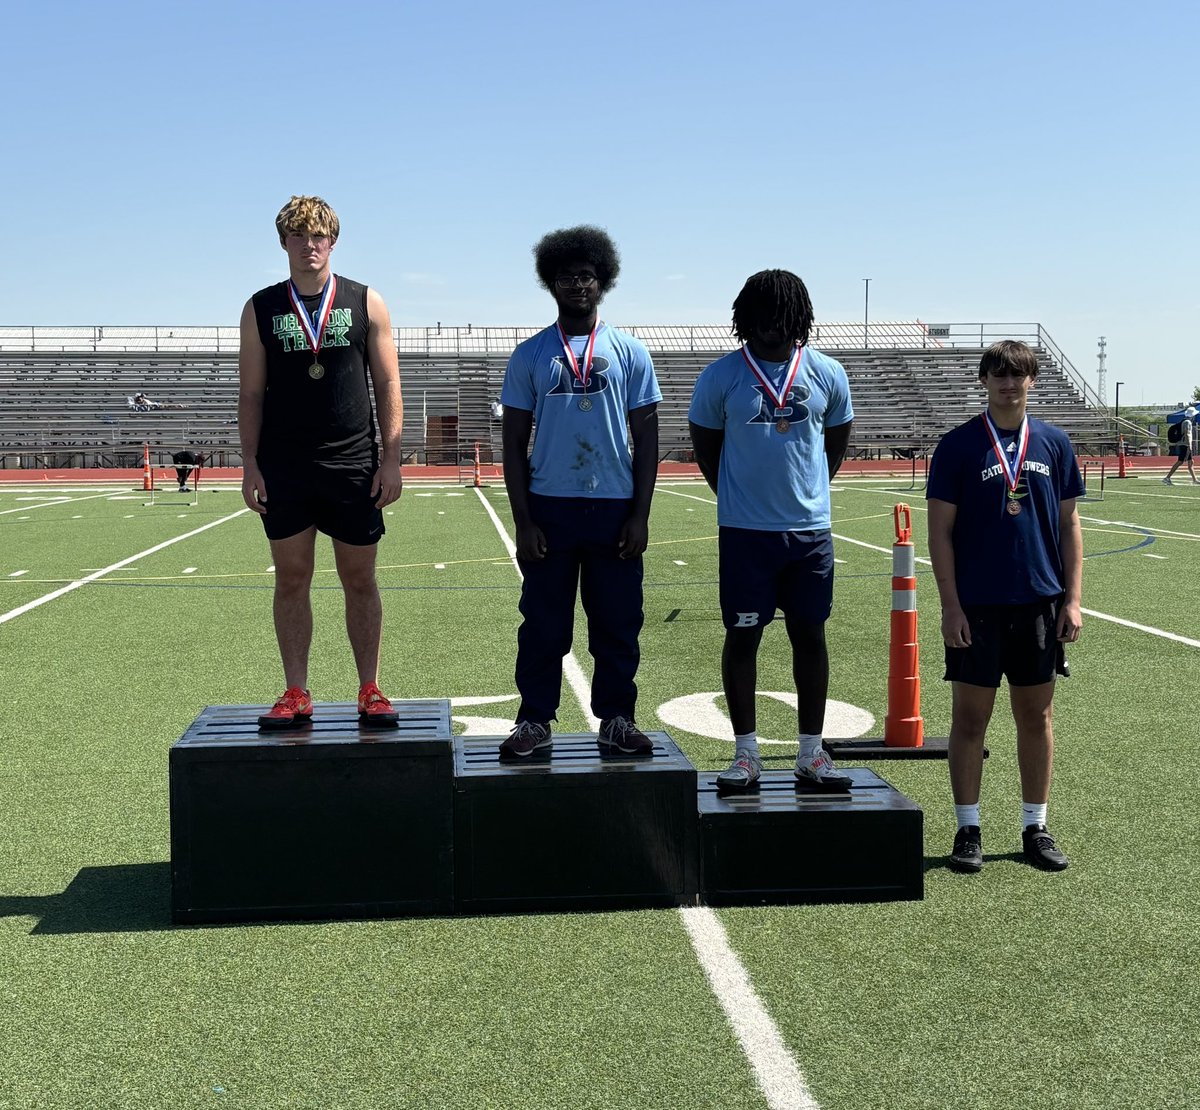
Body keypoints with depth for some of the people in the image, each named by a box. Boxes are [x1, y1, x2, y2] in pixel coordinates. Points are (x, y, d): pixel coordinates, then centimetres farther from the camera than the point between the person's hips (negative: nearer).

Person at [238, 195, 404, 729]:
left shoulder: (365, 303, 5)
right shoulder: (261, 309, 7)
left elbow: (388, 386, 4)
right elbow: (250, 394, 7)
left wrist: (391, 459, -3)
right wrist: (250, 465, -1)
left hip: (354, 465, -1)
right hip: (284, 469, 1)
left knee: (360, 580, 5)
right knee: (291, 579, 4)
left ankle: (369, 690, 13)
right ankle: (296, 694, 12)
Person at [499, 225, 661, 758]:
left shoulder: (628, 352, 5)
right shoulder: (530, 355, 4)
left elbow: (647, 436, 5)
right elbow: (513, 442, 4)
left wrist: (640, 514, -2)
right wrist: (522, 521, -3)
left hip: (614, 507, 1)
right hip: (549, 507, 0)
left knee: (617, 622, 6)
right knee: (543, 621, 4)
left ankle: (616, 718, 17)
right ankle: (534, 719, 14)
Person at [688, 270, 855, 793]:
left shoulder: (826, 374, 2)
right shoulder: (721, 376, -4)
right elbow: (705, 444, 6)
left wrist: (807, 491, 12)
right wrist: (737, 498, 7)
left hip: (810, 528, 2)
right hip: (744, 530, -2)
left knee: (810, 634, 7)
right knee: (742, 634, 2)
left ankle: (812, 754, 15)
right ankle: (745, 753, 12)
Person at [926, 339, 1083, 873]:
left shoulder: (1054, 443, 6)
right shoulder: (958, 445, -3)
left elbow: (1069, 525, 9)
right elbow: (940, 531, -3)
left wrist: (1072, 599, 3)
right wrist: (950, 605, -9)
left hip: (1040, 603, 3)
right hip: (976, 607, -3)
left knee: (1036, 716, 10)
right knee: (970, 718, 3)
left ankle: (1035, 828, 22)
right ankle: (968, 830, 15)